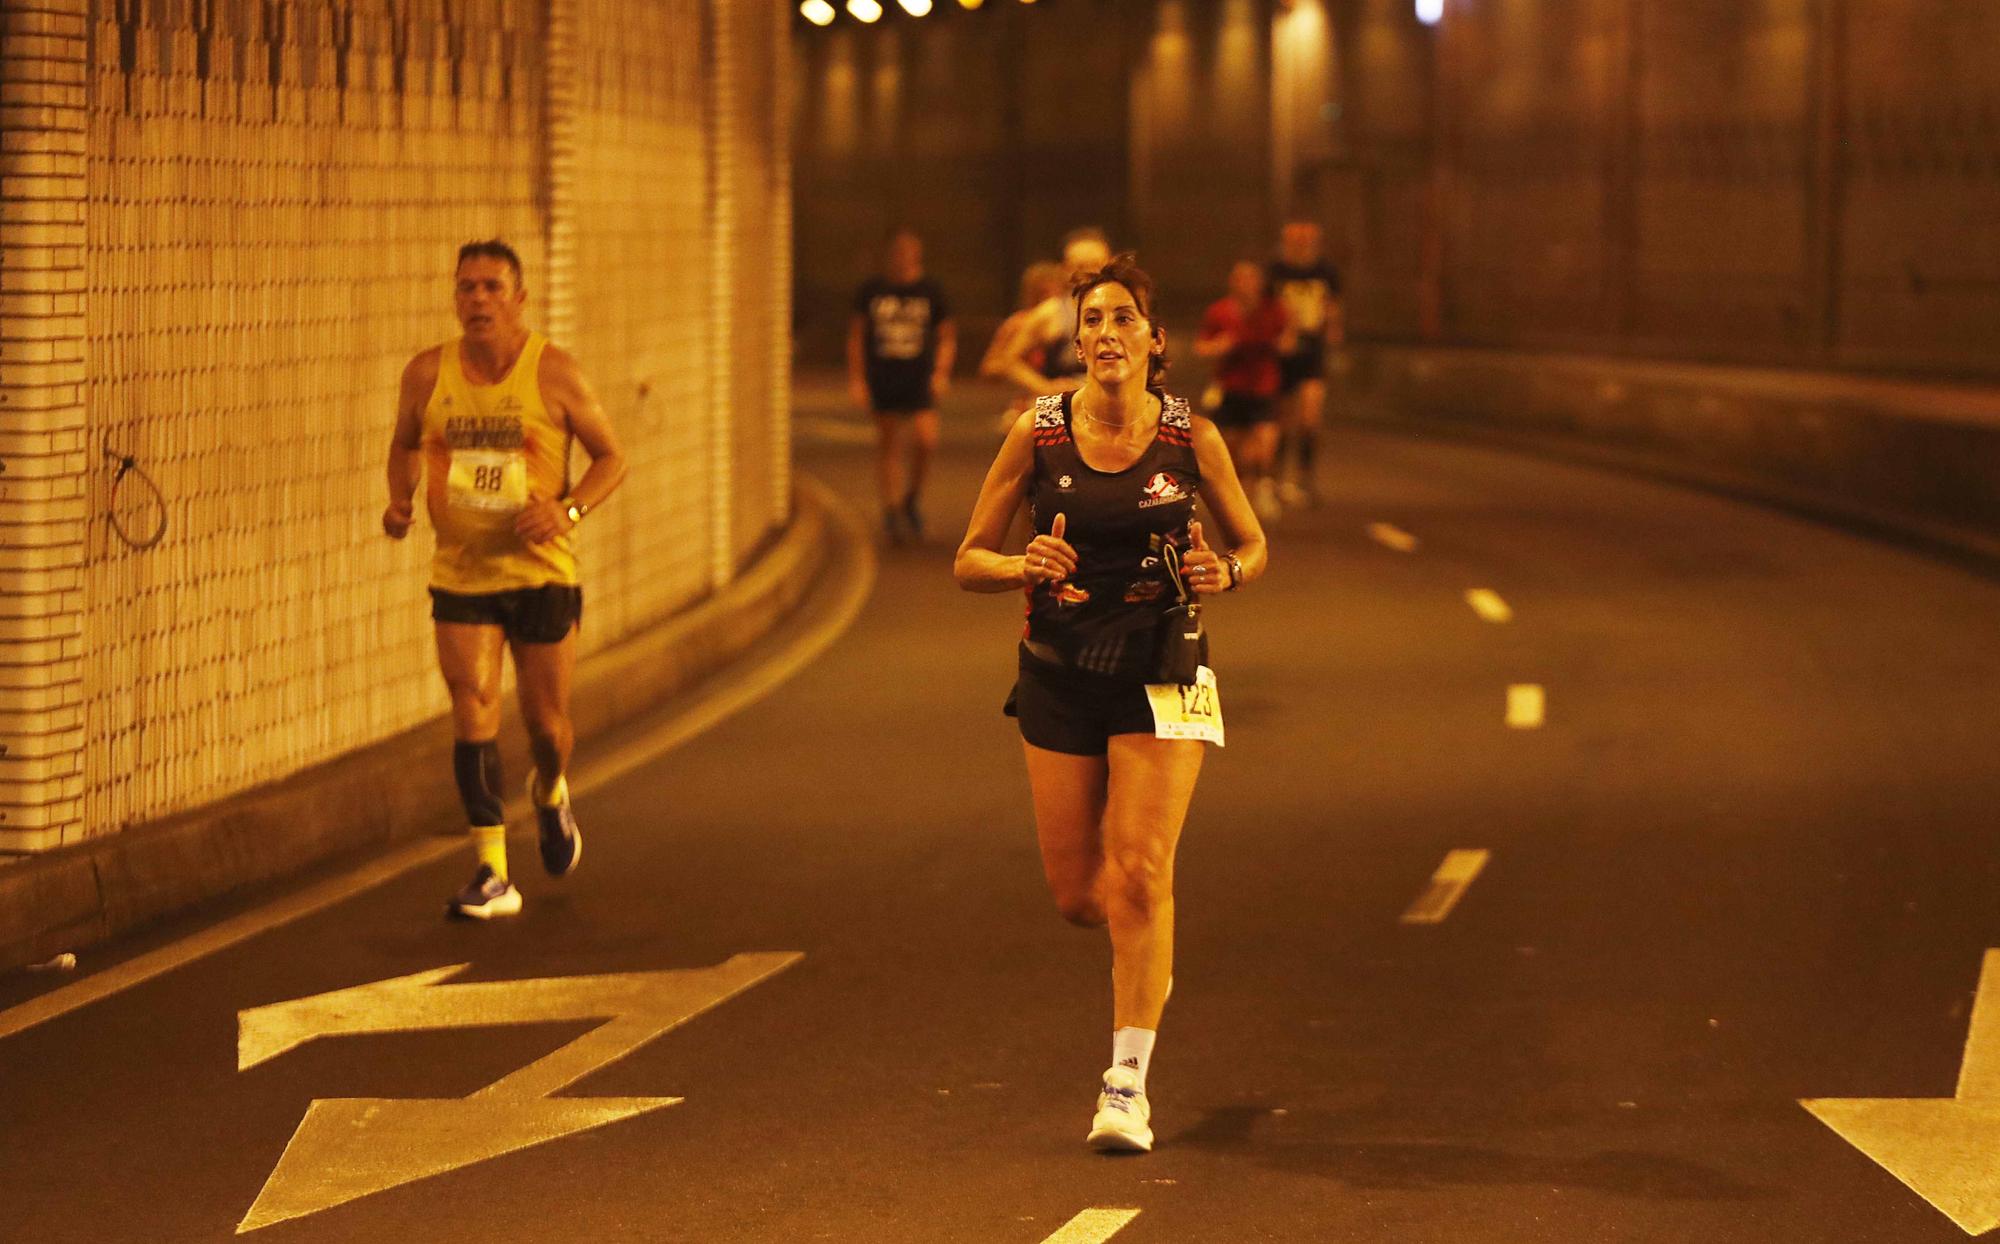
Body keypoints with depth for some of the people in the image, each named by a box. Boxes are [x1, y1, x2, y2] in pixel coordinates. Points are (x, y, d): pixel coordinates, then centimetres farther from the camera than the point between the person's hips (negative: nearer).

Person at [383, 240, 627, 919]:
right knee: (472, 711, -11)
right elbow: (405, 443, 17)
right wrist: (401, 499, -2)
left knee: (545, 720, 7)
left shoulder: (553, 372, -8)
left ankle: (550, 793, 44)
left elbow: (612, 457, -1)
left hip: (541, 570, -1)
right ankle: (493, 875, -6)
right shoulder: (427, 374, -2)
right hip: (461, 575, 1)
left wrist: (568, 510, -18)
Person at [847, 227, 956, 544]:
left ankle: (911, 497, 8)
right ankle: (891, 512, 11)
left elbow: (947, 337, 10)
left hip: (919, 382, -1)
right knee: (888, 445, 3)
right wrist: (856, 378, 4)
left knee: (926, 440, -16)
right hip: (882, 381, 1)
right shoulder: (871, 291, 4)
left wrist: (942, 372, -4)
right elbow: (856, 336, 10)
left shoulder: (930, 291, 3)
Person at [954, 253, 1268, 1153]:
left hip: (1158, 674, -1)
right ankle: (1148, 957, 42)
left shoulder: (1190, 435, -3)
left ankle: (1129, 1082, -6)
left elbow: (1253, 546, 10)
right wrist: (1026, 568, -20)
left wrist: (1224, 572, -13)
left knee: (1140, 876, -13)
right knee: (1079, 897, 6)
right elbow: (968, 562, 1)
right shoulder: (1039, 431, -3)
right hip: (1059, 675, 2)